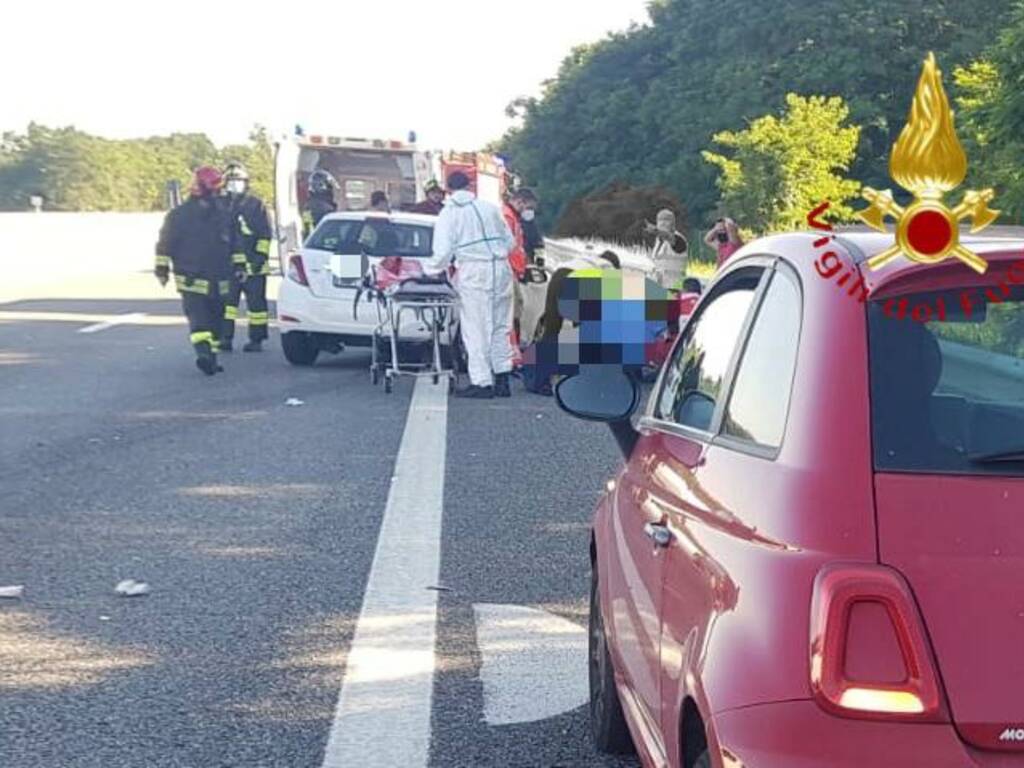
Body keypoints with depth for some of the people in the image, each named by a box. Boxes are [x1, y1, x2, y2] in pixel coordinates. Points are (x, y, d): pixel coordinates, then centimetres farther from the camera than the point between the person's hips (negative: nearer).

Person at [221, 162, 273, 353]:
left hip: (252, 265, -4)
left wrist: (261, 255, -10)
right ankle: (225, 337, 3)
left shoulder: (256, 205, 0)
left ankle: (256, 339, 8)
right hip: (228, 263, 4)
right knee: (226, 300, -1)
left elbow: (265, 234, -2)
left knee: (256, 302, 1)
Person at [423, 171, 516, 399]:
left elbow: (443, 252, -5)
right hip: (501, 269, 5)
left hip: (473, 271, -5)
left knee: (476, 328, 1)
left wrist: (429, 269, 12)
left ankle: (482, 382, 0)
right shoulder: (490, 208, 14)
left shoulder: (449, 214, 1)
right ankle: (502, 379, 14)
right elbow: (510, 241, 17)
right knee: (500, 326, 12)